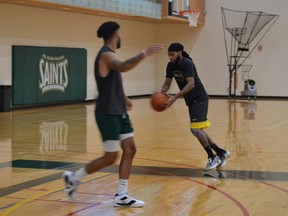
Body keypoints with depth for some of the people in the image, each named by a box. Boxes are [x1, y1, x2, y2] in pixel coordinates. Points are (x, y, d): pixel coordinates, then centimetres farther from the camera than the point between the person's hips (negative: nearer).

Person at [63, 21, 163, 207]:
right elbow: (123, 67, -40)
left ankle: (121, 196, 10)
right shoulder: (106, 54, -17)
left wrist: (122, 98, 30)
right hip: (107, 113, -10)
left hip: (119, 112, 10)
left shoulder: (109, 54, 14)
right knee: (110, 157, -4)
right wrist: (145, 53, -41)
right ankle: (73, 177, 13)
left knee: (130, 150, 6)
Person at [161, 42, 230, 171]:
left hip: (199, 99, -9)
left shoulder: (187, 63, -20)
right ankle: (221, 153, 22)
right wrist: (161, 94, -14)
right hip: (191, 101, 9)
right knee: (198, 130, 11)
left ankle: (212, 157, -5)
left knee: (195, 128, -16)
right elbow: (167, 83, 8)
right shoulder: (171, 65, 4)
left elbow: (191, 84, -30)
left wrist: (175, 97, -36)